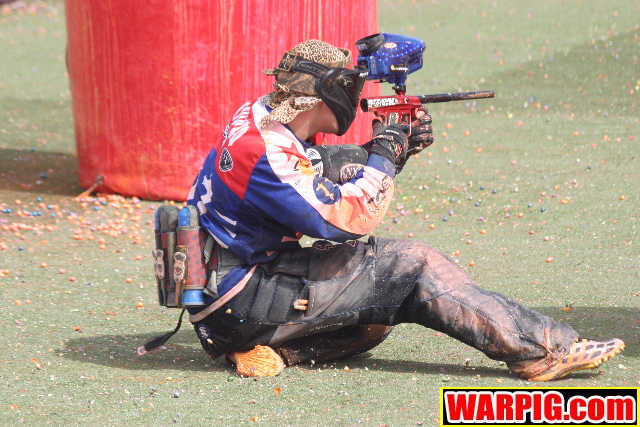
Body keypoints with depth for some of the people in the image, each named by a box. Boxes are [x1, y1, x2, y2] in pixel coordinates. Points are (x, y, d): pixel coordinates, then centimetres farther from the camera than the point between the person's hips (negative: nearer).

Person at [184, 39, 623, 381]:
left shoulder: (267, 119, 8)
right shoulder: (263, 151, -23)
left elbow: (332, 172, 17)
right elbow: (344, 220, -24)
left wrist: (400, 146, 2)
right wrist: (384, 153, -10)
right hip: (241, 299, -10)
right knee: (410, 264, -12)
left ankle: (275, 348, -2)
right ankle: (541, 349, -13)